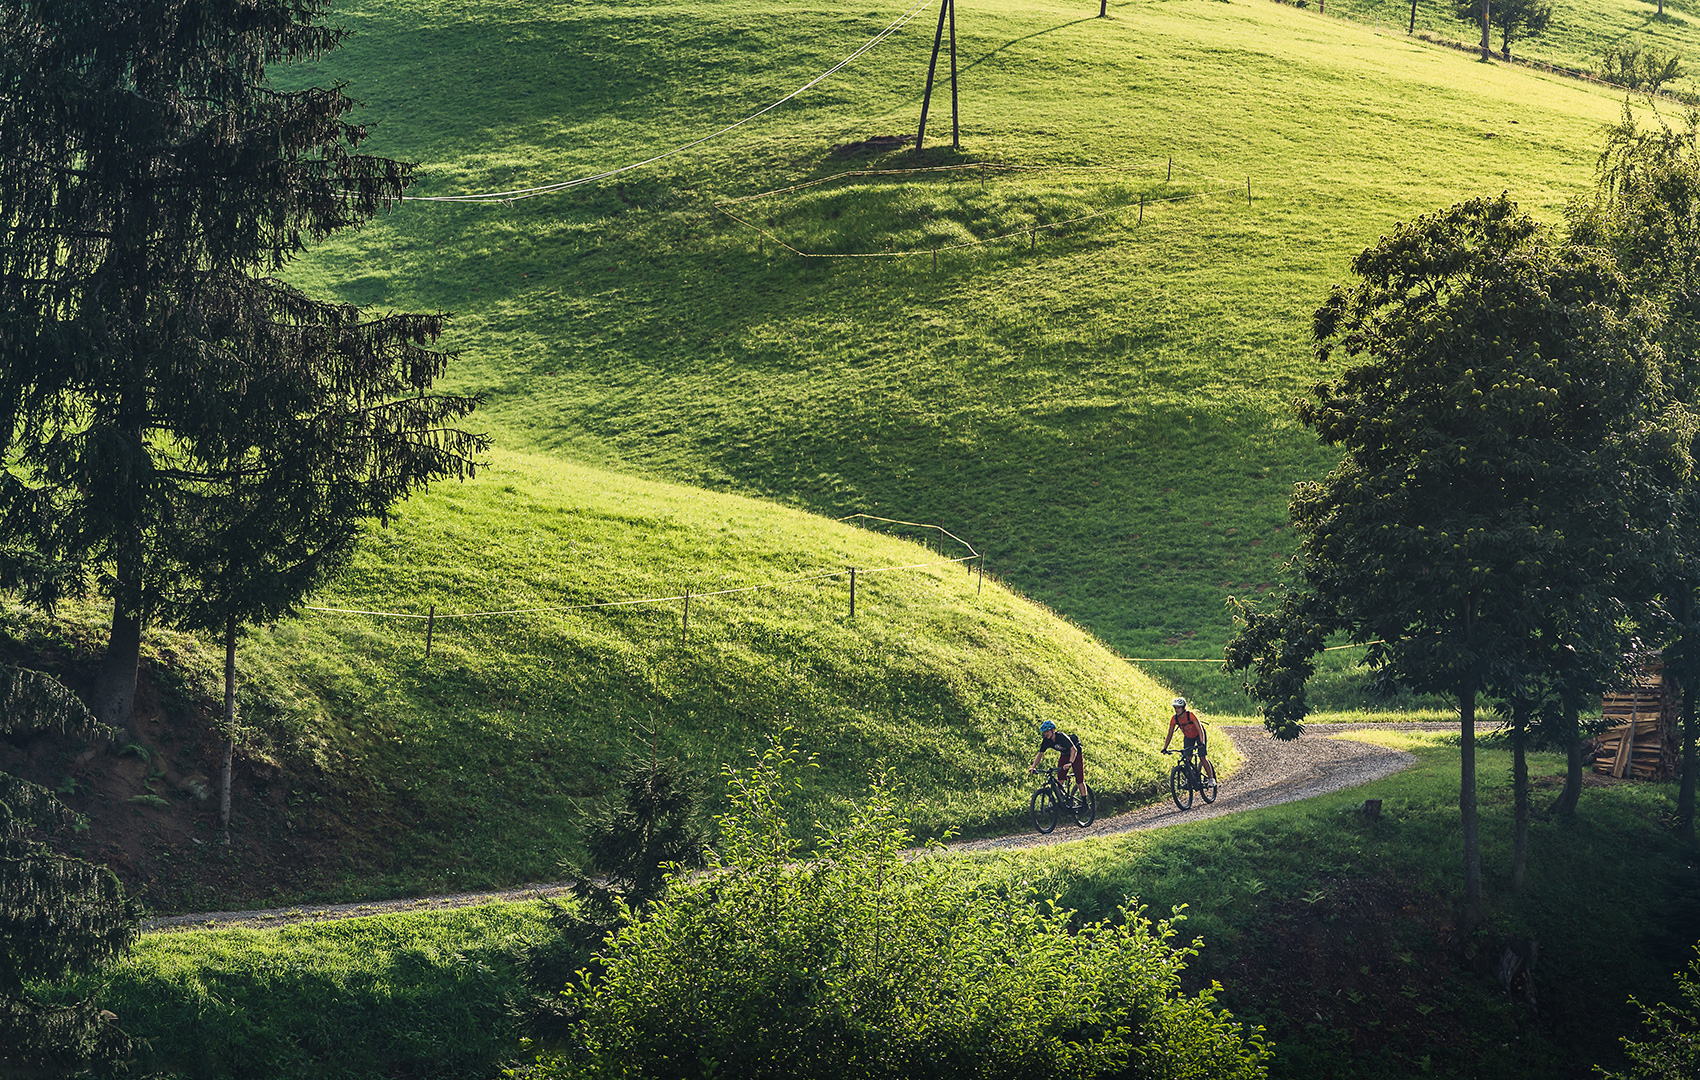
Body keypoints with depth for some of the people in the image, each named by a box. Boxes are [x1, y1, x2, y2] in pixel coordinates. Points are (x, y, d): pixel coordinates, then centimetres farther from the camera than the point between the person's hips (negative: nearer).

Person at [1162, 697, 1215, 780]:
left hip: (1198, 735, -4)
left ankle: (1211, 778, -2)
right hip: (1188, 737, 4)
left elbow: (1200, 730, -37)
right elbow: (1170, 735, -15)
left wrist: (1202, 743, -51)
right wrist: (1165, 748, -23)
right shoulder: (1174, 719, -20)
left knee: (1202, 758, -13)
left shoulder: (1190, 715, -33)